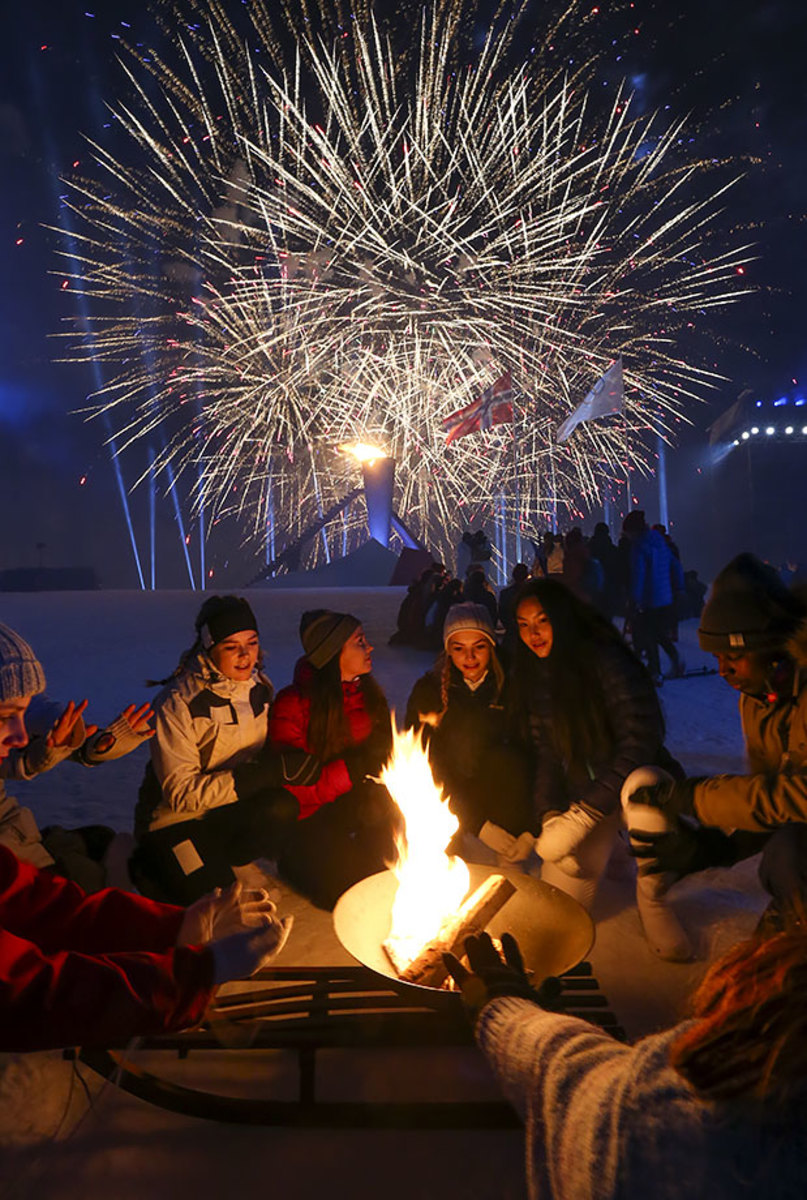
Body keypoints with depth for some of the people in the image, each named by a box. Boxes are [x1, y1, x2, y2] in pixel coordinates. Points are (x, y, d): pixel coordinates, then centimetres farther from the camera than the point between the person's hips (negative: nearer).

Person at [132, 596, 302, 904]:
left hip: (226, 814, 5)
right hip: (175, 821, -4)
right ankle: (149, 869, 8)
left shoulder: (260, 686, -2)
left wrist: (282, 765, -13)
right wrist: (262, 773, -29)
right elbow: (182, 792, -21)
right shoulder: (177, 704, -19)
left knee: (282, 807, -26)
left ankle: (220, 859, 2)